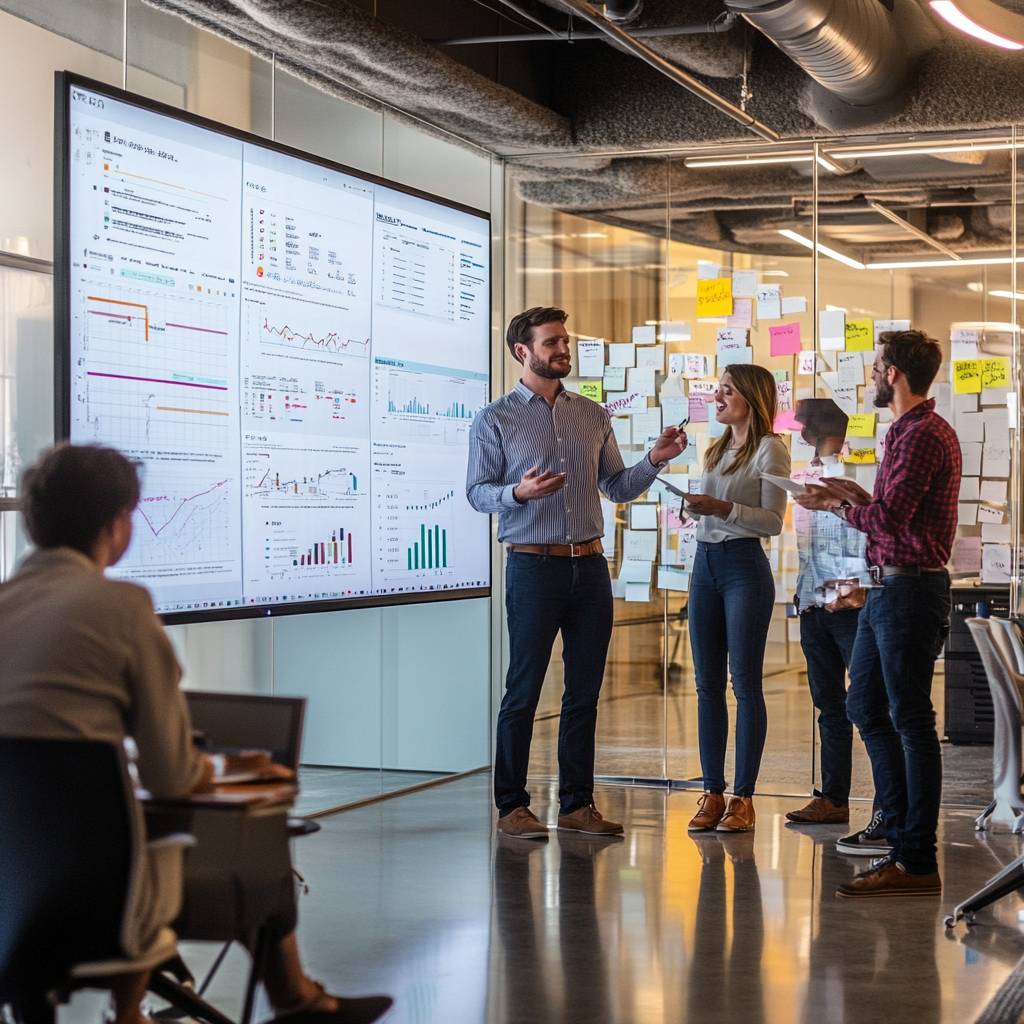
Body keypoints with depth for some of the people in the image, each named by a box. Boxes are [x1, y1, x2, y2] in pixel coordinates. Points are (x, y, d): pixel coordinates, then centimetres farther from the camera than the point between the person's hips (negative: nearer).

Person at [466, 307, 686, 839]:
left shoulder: (593, 416, 14)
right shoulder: (494, 420, 1)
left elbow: (618, 487, 15)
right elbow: (478, 491, -4)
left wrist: (654, 461, -3)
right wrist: (519, 492, -23)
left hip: (590, 565, 5)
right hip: (533, 566, -4)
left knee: (584, 691, 7)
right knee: (523, 691, -1)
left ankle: (577, 803, 16)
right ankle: (511, 806, 7)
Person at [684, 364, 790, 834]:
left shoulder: (769, 450, -5)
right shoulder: (716, 450, 17)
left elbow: (773, 521, -11)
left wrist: (723, 508, -21)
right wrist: (693, 506, 9)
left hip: (745, 566, -7)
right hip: (704, 565, 7)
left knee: (745, 684, -4)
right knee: (707, 684, 6)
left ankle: (744, 797, 1)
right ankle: (712, 792, 11)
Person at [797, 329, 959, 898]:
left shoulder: (923, 435, -16)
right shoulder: (908, 431, 17)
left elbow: (889, 518, -23)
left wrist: (839, 506, -7)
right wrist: (859, 496, 11)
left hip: (911, 590, -11)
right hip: (889, 589, 11)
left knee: (911, 721, -6)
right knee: (866, 707, 16)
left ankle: (918, 864, -1)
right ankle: (905, 835, 23)